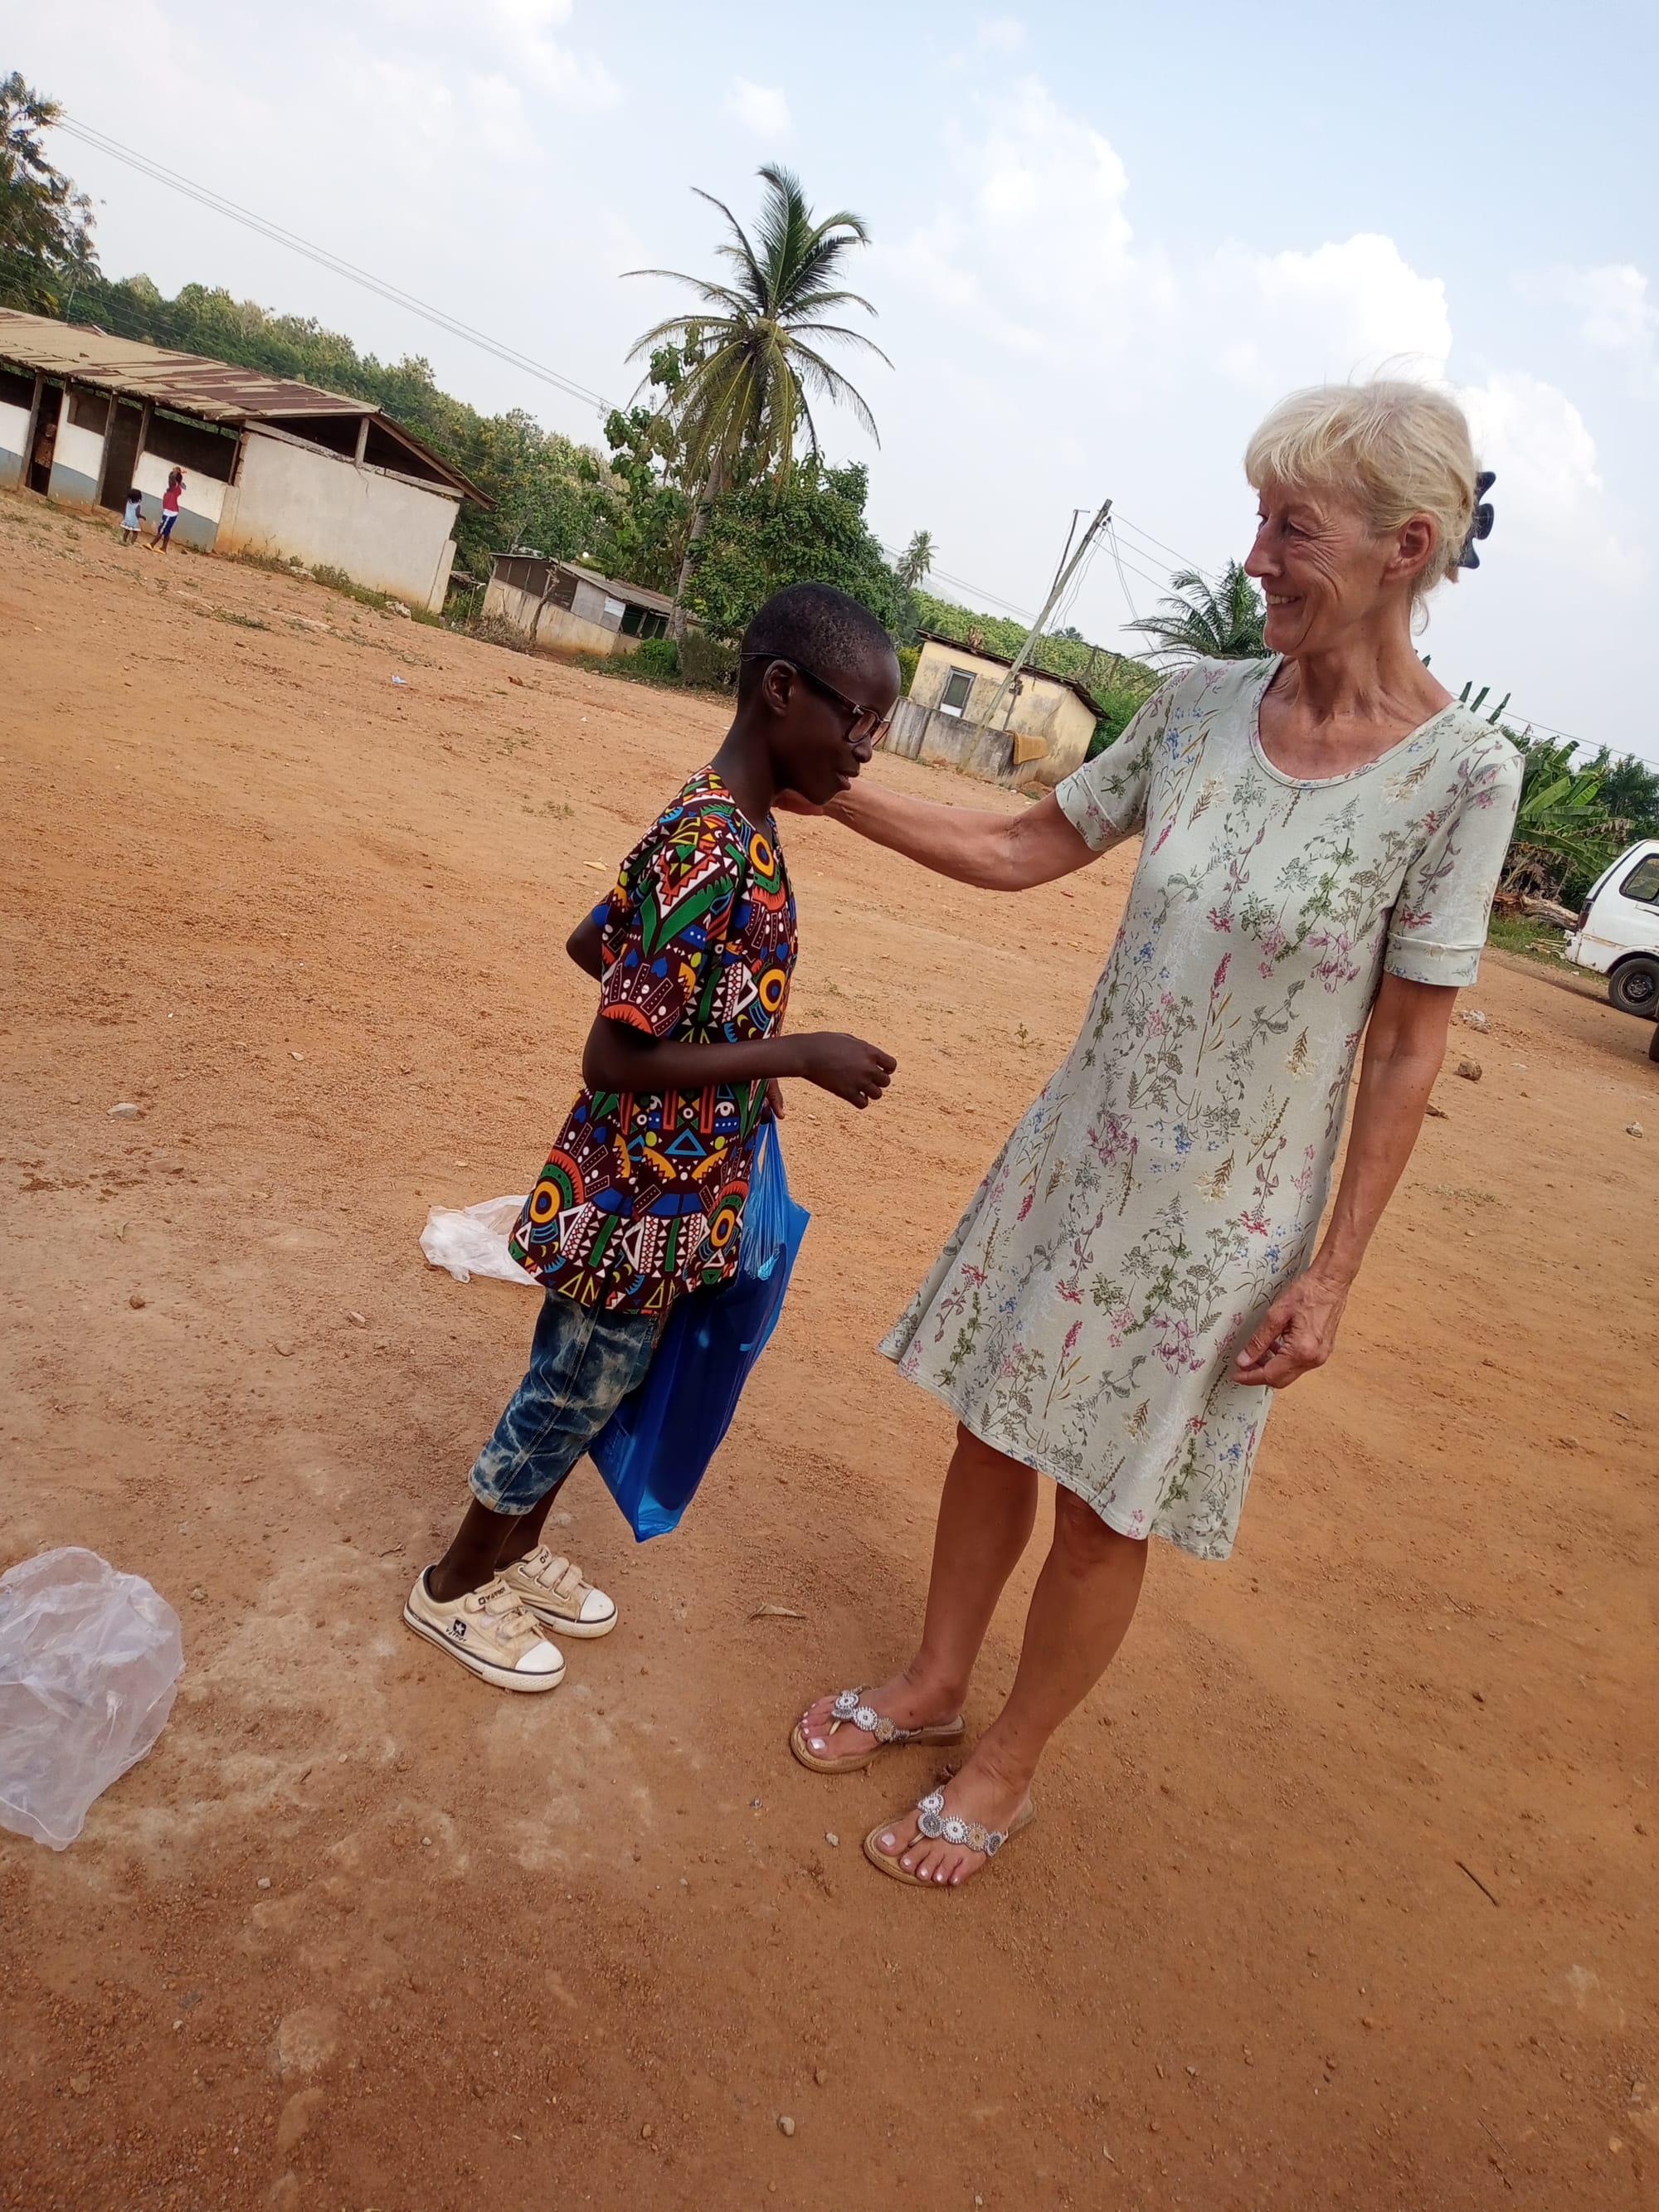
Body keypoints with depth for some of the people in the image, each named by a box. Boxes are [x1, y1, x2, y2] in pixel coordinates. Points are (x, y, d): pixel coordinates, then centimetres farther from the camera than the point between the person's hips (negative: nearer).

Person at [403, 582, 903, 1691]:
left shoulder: (729, 828, 3)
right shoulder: (714, 854, -27)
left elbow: (592, 942, 16)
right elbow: (615, 1060, -27)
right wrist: (797, 1055, -24)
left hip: (675, 1189, 9)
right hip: (639, 1201, -9)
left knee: (597, 1381, 24)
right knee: (574, 1391, 11)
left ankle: (516, 1548, 45)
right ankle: (457, 1584, 33)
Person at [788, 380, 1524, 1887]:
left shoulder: (1459, 774, -15)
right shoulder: (1204, 704, -3)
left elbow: (1408, 1050, -11)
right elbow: (1023, 851, 6)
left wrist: (1332, 1272, -10)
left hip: (1221, 1221, -4)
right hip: (1076, 1156, 4)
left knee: (1105, 1510, 11)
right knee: (994, 1425, 17)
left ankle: (1007, 1766, 37)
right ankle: (934, 1684, 44)